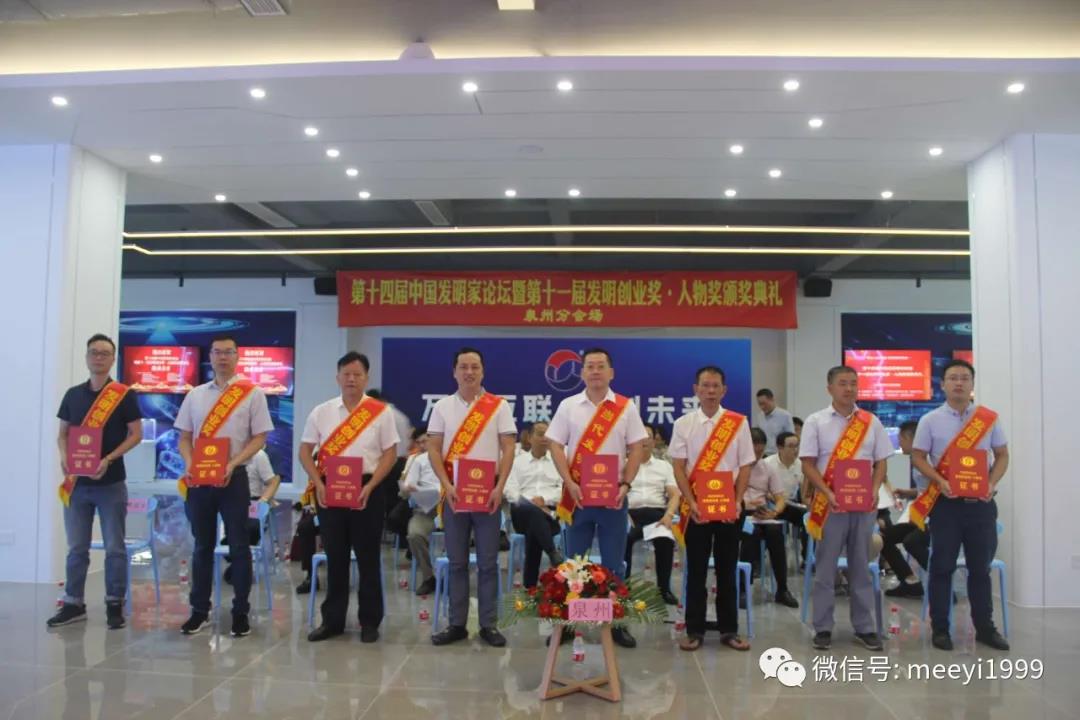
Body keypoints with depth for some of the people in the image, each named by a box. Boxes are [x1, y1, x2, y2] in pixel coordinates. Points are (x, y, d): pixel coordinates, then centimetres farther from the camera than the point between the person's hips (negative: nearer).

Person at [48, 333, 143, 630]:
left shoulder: (124, 395, -3)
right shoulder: (73, 394, 9)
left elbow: (136, 434, -4)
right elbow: (63, 433, 14)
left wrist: (109, 459, -16)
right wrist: (64, 457, -6)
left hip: (111, 483, -3)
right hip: (77, 482, 4)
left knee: (114, 547, 2)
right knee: (76, 547, 9)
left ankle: (115, 604, 11)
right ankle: (73, 604, 19)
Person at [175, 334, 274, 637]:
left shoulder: (252, 393, -1)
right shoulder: (195, 395, 11)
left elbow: (259, 437, -4)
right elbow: (184, 437, 12)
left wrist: (232, 464, -16)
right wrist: (189, 464, -7)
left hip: (234, 478, -3)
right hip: (199, 478, 4)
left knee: (238, 546, 3)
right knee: (202, 545, 12)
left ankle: (240, 612, 12)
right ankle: (199, 610, 22)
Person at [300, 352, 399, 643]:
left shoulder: (381, 412, -1)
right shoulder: (321, 412, 6)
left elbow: (390, 454, -1)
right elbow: (305, 451, 7)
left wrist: (370, 486, -12)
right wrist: (318, 484, -7)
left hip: (366, 490, -2)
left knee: (368, 558, 5)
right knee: (335, 558, 10)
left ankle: (369, 621, 16)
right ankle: (332, 620, 21)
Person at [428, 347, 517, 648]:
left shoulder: (499, 406, 1)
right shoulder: (442, 407, 5)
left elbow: (508, 449, -2)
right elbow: (433, 449, 2)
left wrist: (499, 487, -12)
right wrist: (447, 486, -9)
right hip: (454, 492, 1)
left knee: (487, 562, 4)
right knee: (457, 562, 7)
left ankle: (488, 624, 13)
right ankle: (457, 624, 16)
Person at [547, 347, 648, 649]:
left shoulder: (626, 407, 2)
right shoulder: (568, 406, 2)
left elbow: (636, 449, 2)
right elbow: (556, 447, 1)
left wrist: (625, 484, -10)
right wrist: (570, 483, -11)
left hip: (613, 495, 0)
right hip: (578, 495, 0)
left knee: (613, 564, 8)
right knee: (573, 562, 9)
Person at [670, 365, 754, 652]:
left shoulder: (739, 423, 1)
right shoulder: (683, 424, 0)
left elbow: (745, 467, 1)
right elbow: (679, 468, -2)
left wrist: (737, 502, -9)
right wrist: (691, 503, -12)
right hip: (695, 506, 0)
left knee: (727, 570, 8)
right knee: (696, 570, 5)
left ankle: (729, 630, 19)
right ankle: (694, 630, 13)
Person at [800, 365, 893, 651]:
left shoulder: (871, 421, 7)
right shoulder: (816, 421, -1)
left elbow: (880, 462, 10)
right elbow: (808, 463, -3)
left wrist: (874, 490, -6)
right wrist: (827, 492, -15)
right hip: (830, 504, -2)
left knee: (861, 567, 10)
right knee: (825, 568, 3)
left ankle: (864, 627, 19)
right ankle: (823, 628, 10)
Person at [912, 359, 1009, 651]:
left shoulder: (989, 418, 6)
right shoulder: (930, 420, 0)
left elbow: (1002, 456, 9)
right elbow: (918, 457, 0)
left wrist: (992, 484, -7)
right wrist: (940, 482, -16)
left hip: (981, 503, 2)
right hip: (946, 502, -2)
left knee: (981, 568, 11)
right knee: (942, 567, 3)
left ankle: (985, 628, 23)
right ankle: (940, 628, 11)